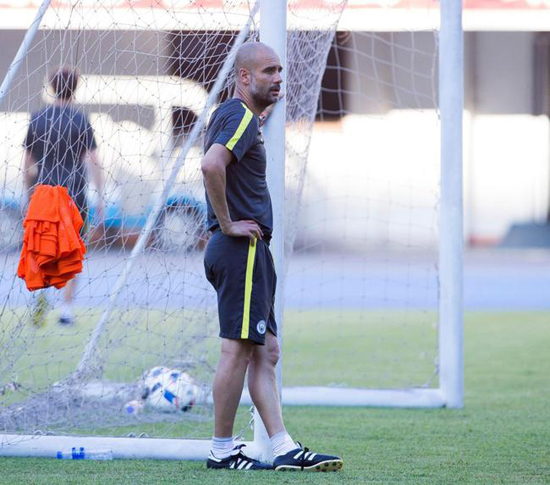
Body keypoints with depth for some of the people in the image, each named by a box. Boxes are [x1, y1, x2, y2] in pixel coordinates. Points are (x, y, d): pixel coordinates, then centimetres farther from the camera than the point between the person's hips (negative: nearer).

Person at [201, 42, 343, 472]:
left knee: (265, 353, 7)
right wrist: (227, 224, -21)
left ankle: (285, 448, 6)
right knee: (239, 350, -7)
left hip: (249, 251, 11)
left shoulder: (231, 115, 19)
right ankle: (222, 450, -1)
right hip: (242, 249, -11)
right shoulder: (242, 117, -13)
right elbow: (211, 165, -31)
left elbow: (214, 165, 35)